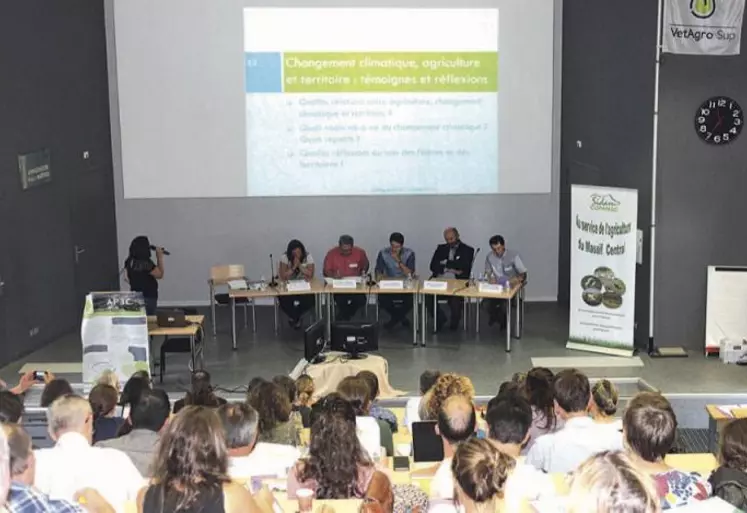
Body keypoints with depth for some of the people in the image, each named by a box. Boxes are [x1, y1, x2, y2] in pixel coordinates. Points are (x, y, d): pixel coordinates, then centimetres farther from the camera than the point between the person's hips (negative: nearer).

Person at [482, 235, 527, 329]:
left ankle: (503, 320, 9)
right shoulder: (489, 256, -4)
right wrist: (490, 278, -16)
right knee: (485, 304, -24)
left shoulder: (513, 255, -14)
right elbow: (487, 272, 9)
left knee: (505, 305, -31)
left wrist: (518, 279, -35)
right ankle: (495, 316, 14)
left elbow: (523, 274, -11)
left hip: (511, 288, -3)